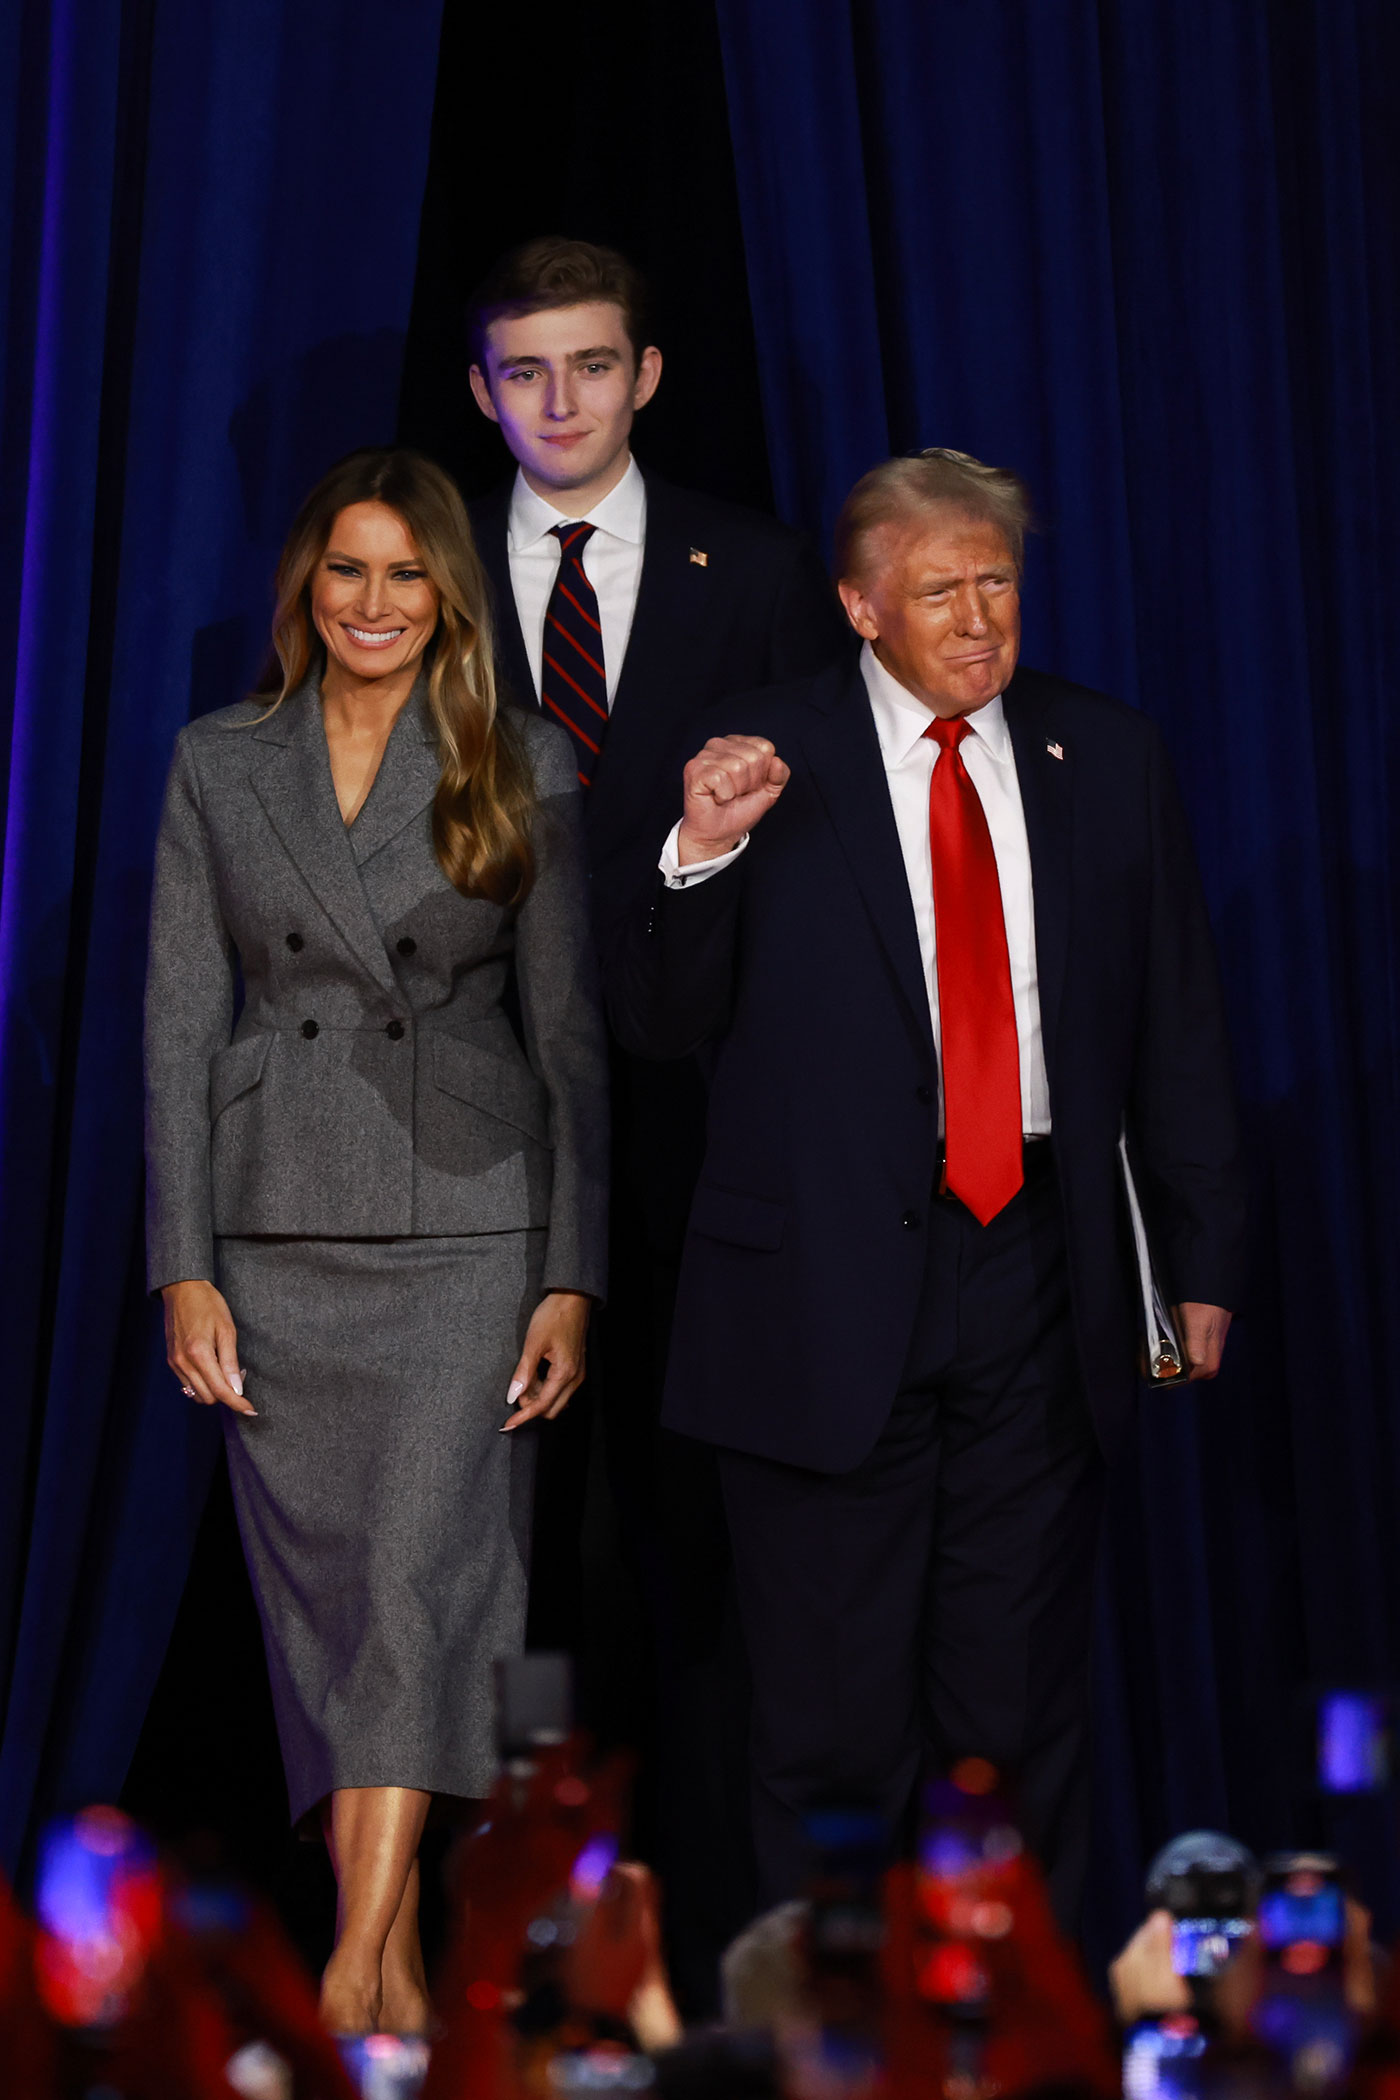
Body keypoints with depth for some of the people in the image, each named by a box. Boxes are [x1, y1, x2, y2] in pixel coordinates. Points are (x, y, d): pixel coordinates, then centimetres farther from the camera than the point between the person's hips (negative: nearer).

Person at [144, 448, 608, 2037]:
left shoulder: (525, 770, 4)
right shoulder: (219, 764, 7)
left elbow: (571, 1029, 3)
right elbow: (180, 1018, 4)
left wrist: (574, 1275, -3)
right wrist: (183, 1266, -3)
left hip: (464, 1217, -2)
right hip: (277, 1223, 2)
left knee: (420, 1565, -14)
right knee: (319, 1585, 4)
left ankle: (355, 1966, -19)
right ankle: (401, 1968, 13)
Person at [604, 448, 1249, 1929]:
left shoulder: (1107, 761, 8)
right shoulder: (766, 765, 0)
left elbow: (1178, 1027, 13)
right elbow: (654, 1025, -1)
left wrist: (1203, 1257, 10)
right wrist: (700, 855, -18)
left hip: (1039, 1268, 2)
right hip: (827, 1288, -2)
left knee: (1022, 1692, 9)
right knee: (832, 1713, 4)